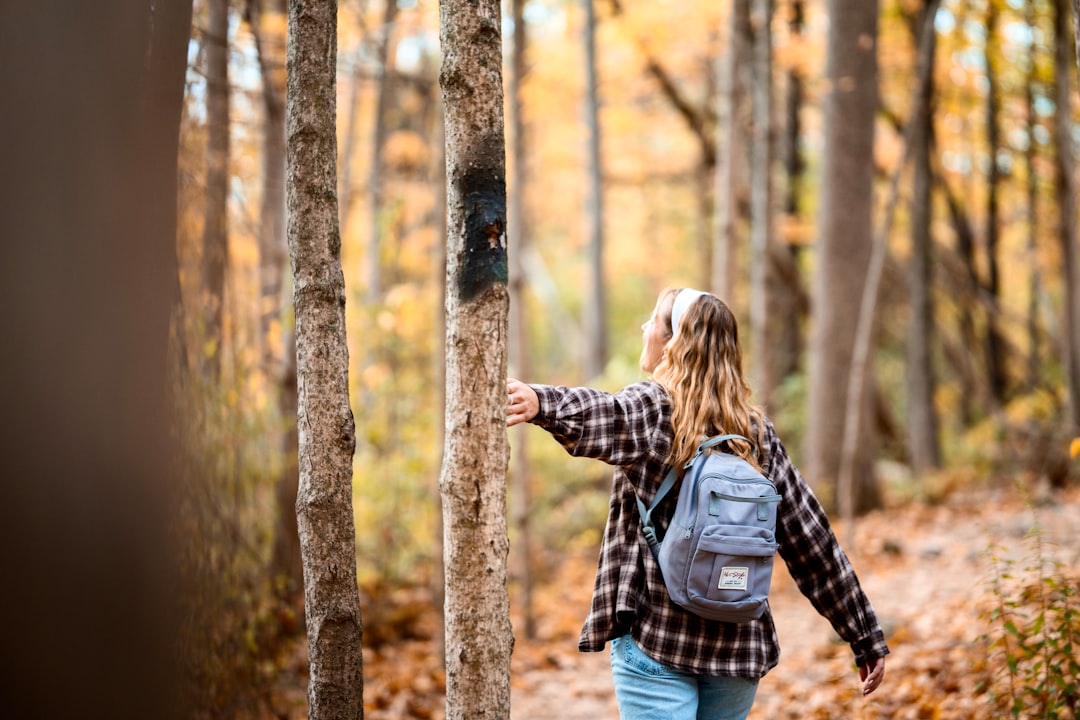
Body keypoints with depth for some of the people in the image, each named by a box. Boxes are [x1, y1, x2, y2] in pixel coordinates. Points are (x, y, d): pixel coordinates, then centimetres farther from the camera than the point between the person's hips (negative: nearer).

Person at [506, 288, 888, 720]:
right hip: (739, 647, 5)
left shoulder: (653, 409, -7)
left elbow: (602, 415, -32)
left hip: (656, 640, -5)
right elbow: (811, 539, 8)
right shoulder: (757, 432, 8)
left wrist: (541, 404, -53)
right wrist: (866, 636, 13)